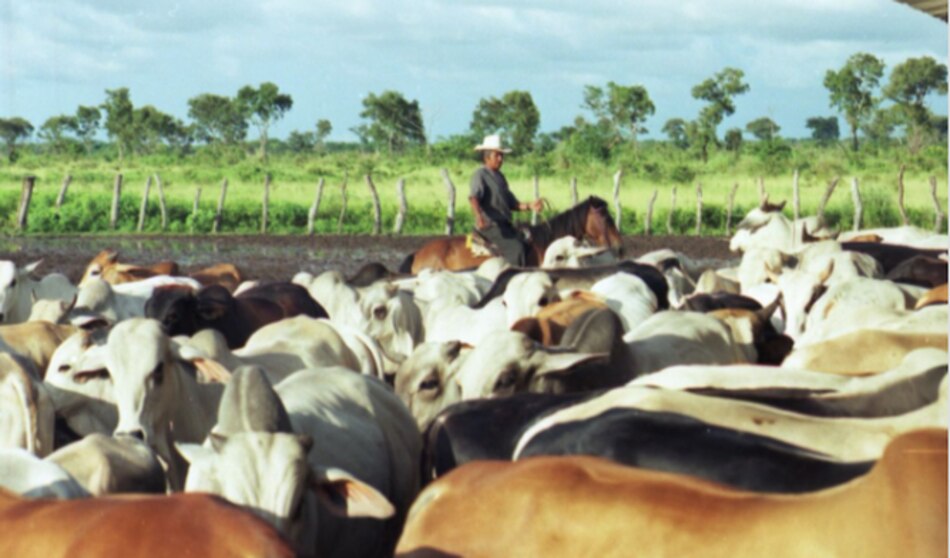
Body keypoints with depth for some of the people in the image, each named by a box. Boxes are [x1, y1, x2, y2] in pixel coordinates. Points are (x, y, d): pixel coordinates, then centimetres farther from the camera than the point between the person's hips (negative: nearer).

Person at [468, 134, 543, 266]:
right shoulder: (480, 175, -6)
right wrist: (478, 216, -41)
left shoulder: (500, 177, 19)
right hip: (489, 225, -9)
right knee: (515, 248, -25)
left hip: (505, 225, 9)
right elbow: (473, 197, -22)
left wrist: (529, 206, 4)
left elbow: (512, 203, 22)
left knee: (528, 247, -2)